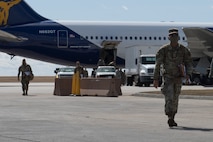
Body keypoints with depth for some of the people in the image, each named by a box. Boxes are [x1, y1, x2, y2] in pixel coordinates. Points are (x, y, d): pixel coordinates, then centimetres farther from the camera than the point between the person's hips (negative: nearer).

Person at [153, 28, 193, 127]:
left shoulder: (184, 50, 0)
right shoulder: (163, 50, -6)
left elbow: (189, 63, 2)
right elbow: (158, 65, -3)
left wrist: (188, 74, -16)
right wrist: (156, 79, -6)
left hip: (178, 78, 3)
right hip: (167, 77, -3)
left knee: (175, 99, 11)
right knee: (169, 97, -19)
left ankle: (172, 119, 23)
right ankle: (170, 118, -28)